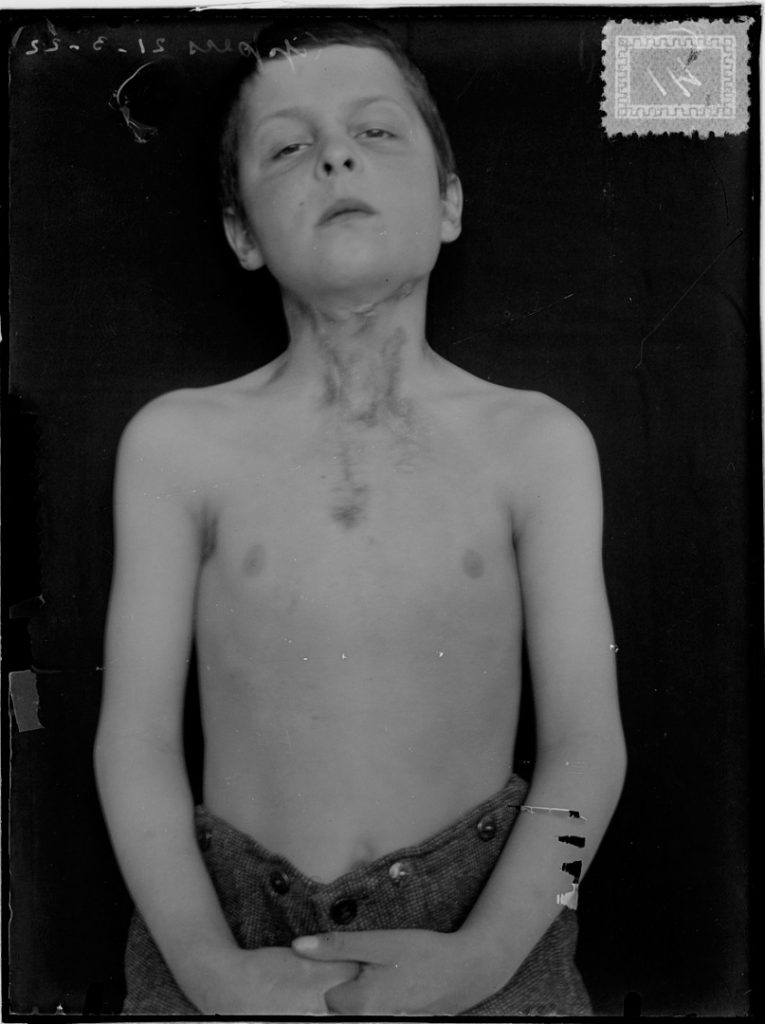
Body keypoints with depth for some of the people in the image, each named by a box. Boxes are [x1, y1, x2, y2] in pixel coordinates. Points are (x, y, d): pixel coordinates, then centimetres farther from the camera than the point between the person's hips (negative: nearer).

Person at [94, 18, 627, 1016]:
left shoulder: (539, 442, -1)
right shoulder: (174, 442, 0)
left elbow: (587, 744, -2)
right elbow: (137, 739, 0)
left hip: (482, 924, 1)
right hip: (226, 929, 0)